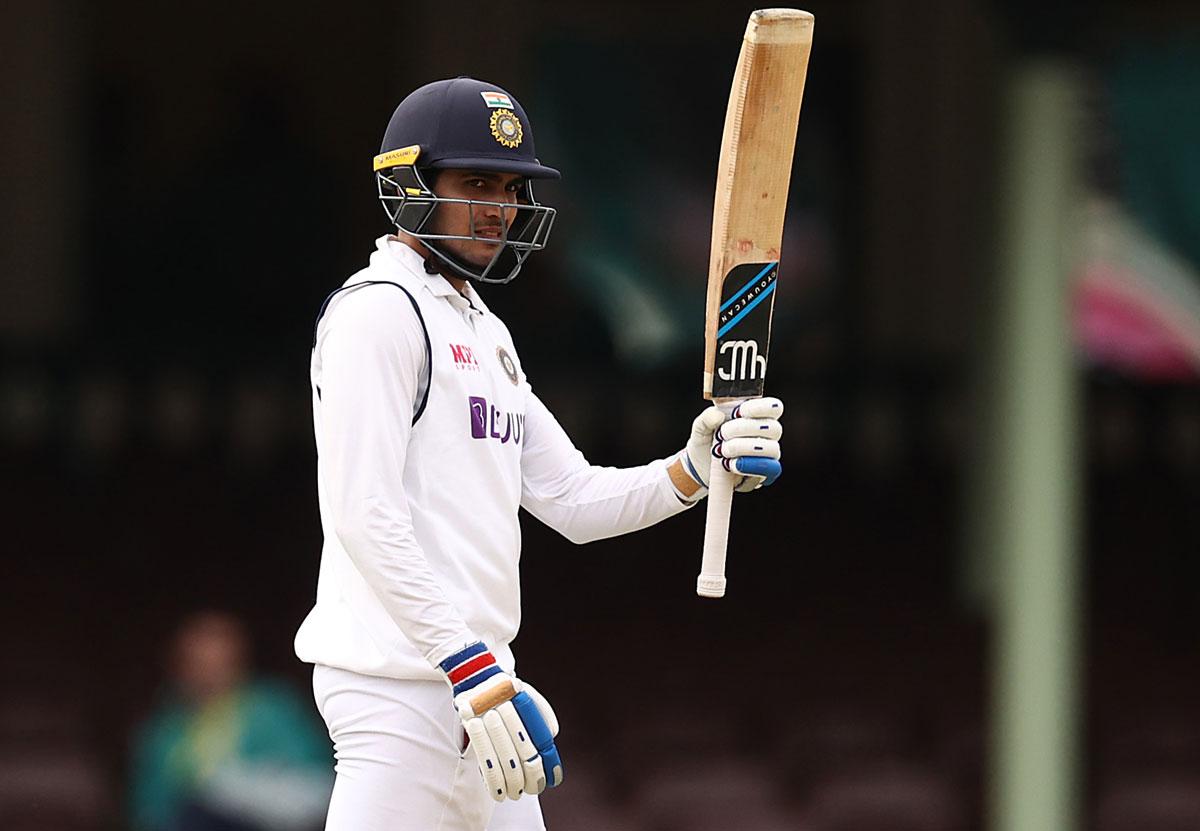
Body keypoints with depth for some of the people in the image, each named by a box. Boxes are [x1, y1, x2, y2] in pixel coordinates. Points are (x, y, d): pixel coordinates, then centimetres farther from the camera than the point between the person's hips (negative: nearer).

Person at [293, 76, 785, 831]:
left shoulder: (486, 332, 22)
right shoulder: (379, 310, -8)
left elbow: (574, 499, 20)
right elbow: (361, 514, -18)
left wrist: (695, 468, 1)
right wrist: (472, 670, -23)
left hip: (476, 676, 10)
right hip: (402, 680, -10)